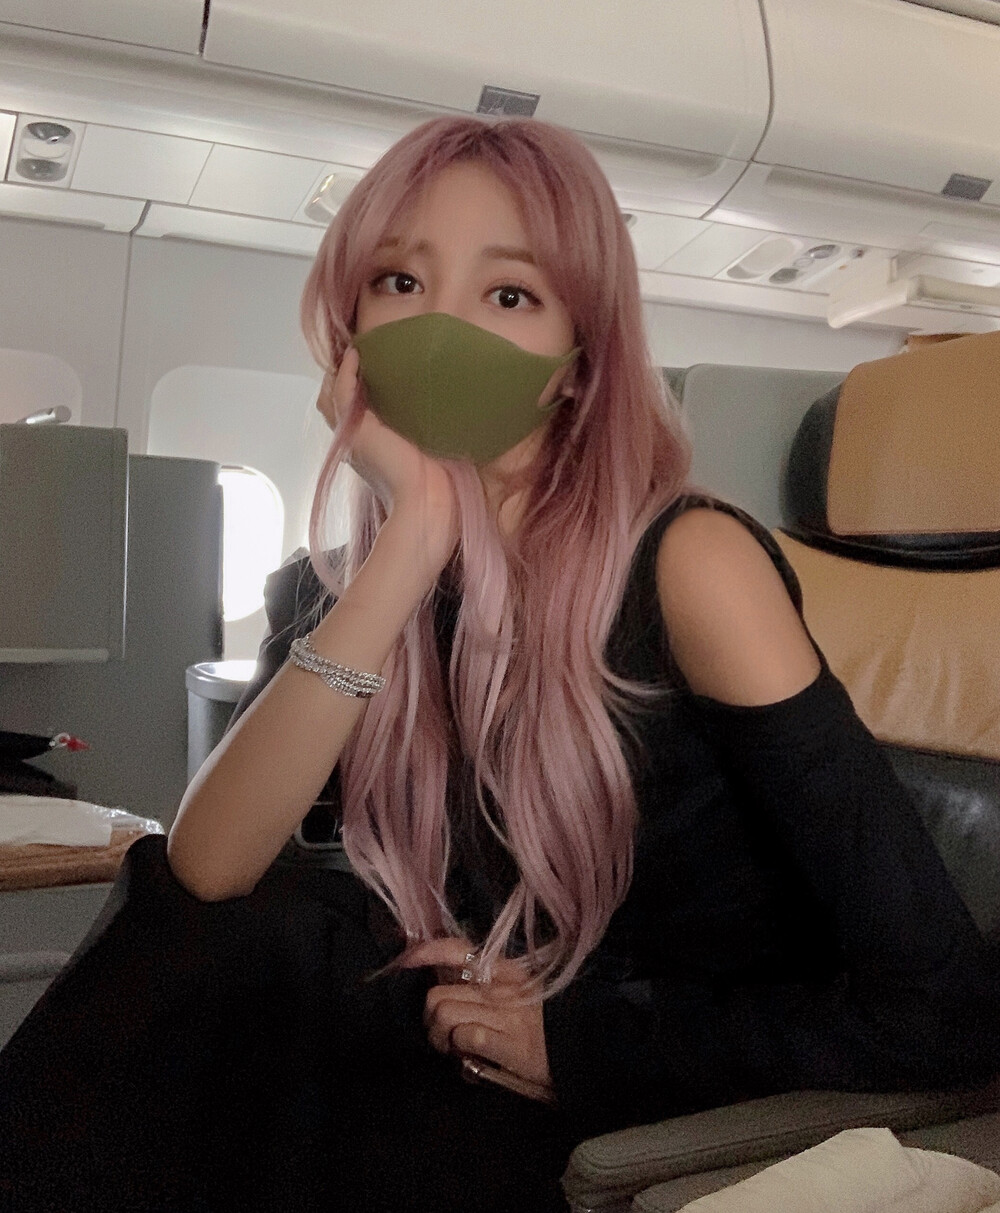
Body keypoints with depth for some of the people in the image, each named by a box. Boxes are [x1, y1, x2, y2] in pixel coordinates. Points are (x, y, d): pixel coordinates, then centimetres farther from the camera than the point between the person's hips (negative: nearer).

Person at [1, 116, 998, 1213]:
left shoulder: (686, 561, -20)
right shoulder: (326, 595, -4)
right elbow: (202, 871, -20)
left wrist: (567, 1040, -14)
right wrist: (417, 536, -26)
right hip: (466, 1088, 4)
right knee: (185, 937, -15)